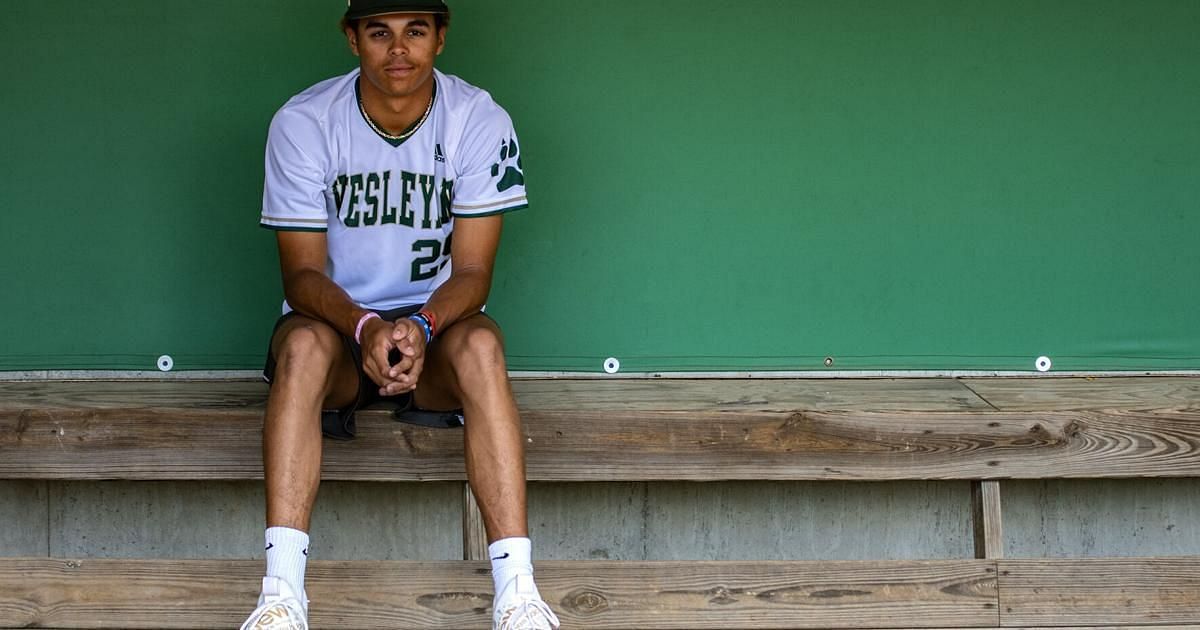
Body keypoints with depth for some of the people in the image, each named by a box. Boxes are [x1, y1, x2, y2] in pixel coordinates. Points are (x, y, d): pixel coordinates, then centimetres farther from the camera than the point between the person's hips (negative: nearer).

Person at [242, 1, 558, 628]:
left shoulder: (481, 122, -9)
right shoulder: (303, 123, -10)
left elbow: (472, 270, -11)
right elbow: (302, 273, -11)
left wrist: (421, 326, -33)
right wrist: (365, 328, -33)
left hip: (436, 323, 0)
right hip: (336, 320, 0)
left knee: (479, 343, -34)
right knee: (304, 343, -35)